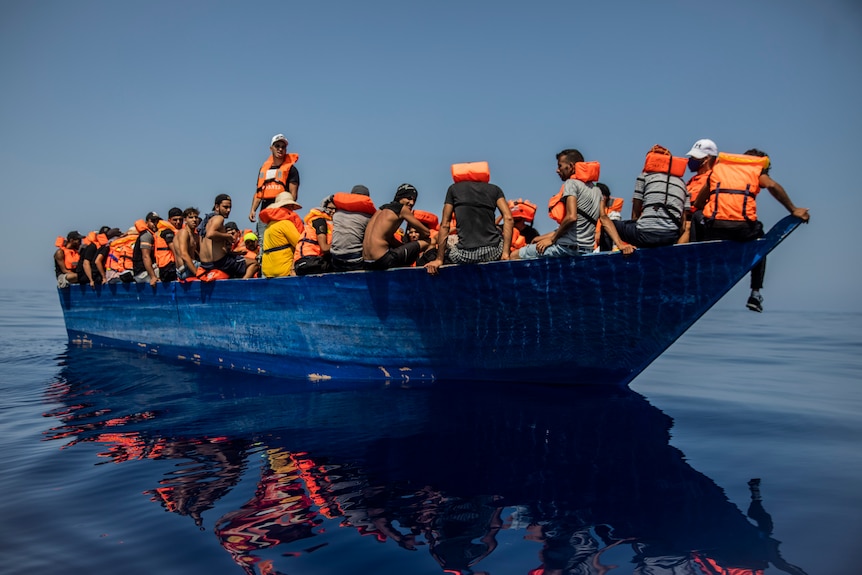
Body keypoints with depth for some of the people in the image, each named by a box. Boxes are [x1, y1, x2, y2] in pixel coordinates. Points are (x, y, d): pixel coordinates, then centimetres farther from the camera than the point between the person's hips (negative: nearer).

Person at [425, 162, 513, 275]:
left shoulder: (453, 189, 12)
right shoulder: (495, 189, 14)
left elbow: (445, 225, 6)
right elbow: (509, 219, 0)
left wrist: (439, 259, 7)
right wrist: (505, 253, -1)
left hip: (465, 255, -2)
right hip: (493, 253, 2)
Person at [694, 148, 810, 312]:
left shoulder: (718, 166, 24)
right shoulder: (758, 168, 18)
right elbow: (772, 185, -3)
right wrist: (793, 210, 1)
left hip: (715, 226, 0)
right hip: (743, 227, 0)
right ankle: (755, 295, 23)